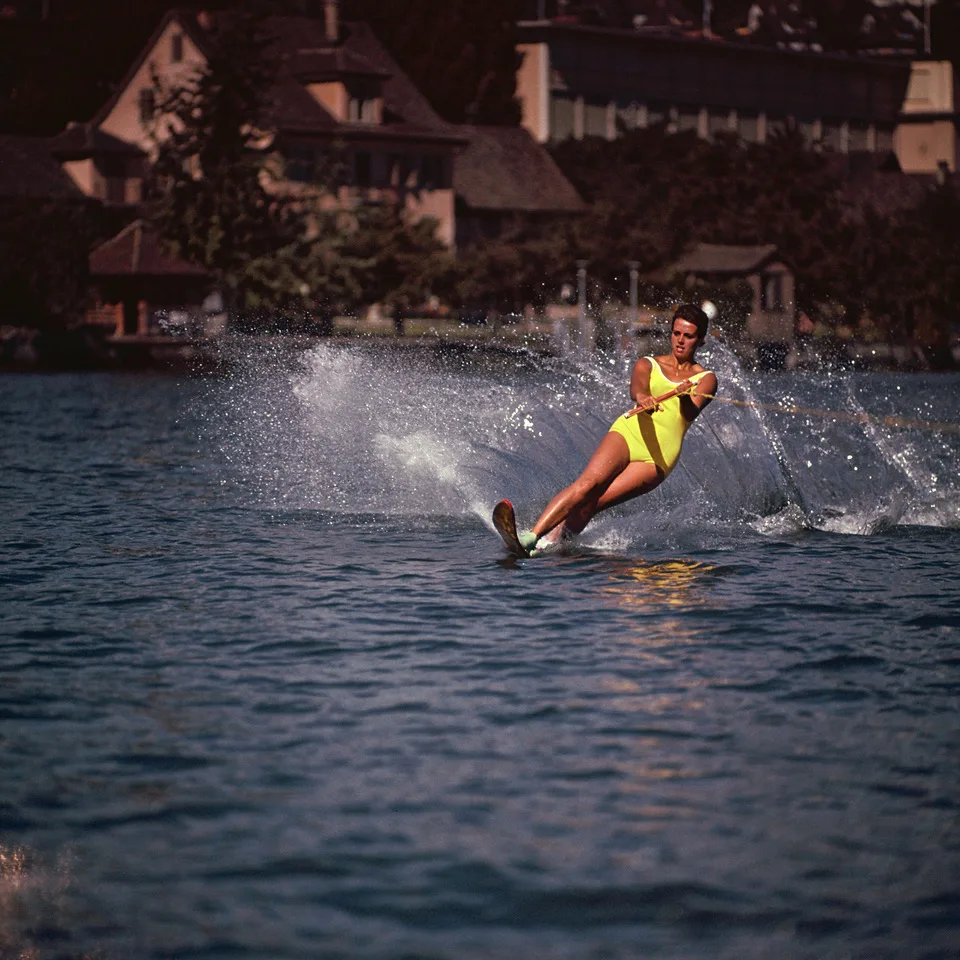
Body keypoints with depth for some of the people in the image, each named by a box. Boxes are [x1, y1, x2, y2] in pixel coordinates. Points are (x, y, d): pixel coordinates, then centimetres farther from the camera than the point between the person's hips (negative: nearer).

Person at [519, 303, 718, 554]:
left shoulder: (706, 380, 12)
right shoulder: (647, 365, 15)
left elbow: (691, 413, -8)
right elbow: (636, 386, -9)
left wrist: (685, 397, -31)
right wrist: (641, 397, -33)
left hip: (659, 456, -1)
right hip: (628, 433, 1)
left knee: (590, 505, -18)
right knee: (587, 484, -25)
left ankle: (548, 543, -22)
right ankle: (531, 535, -34)